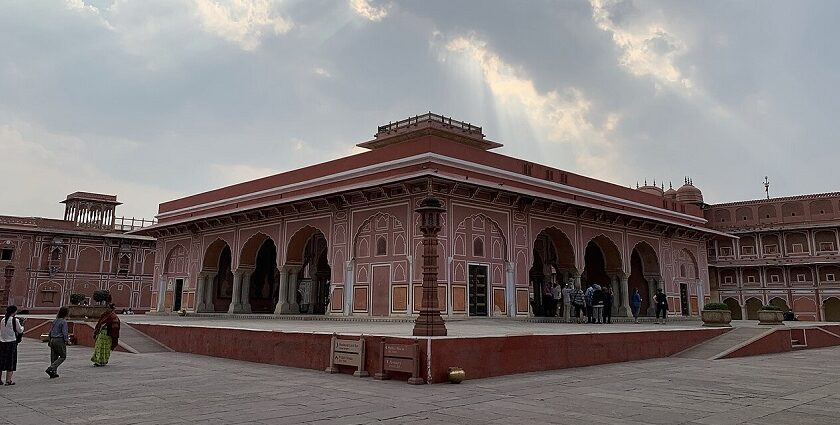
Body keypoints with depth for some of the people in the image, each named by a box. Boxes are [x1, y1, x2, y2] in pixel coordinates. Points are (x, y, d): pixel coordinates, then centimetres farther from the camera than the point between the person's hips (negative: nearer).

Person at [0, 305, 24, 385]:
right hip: (11, 342, -6)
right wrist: (22, 326, 18)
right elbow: (20, 331, -2)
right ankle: (8, 380, 1)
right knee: (11, 361, 1)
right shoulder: (15, 320, -10)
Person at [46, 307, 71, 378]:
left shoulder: (55, 321, 10)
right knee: (63, 357, 4)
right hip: (60, 340, -8)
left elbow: (50, 331, 16)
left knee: (54, 357, 12)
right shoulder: (64, 322, -13)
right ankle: (51, 368, -9)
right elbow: (64, 333, -16)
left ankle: (53, 373, 15)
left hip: (52, 340, 8)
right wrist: (67, 341, -4)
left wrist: (50, 341, 25)